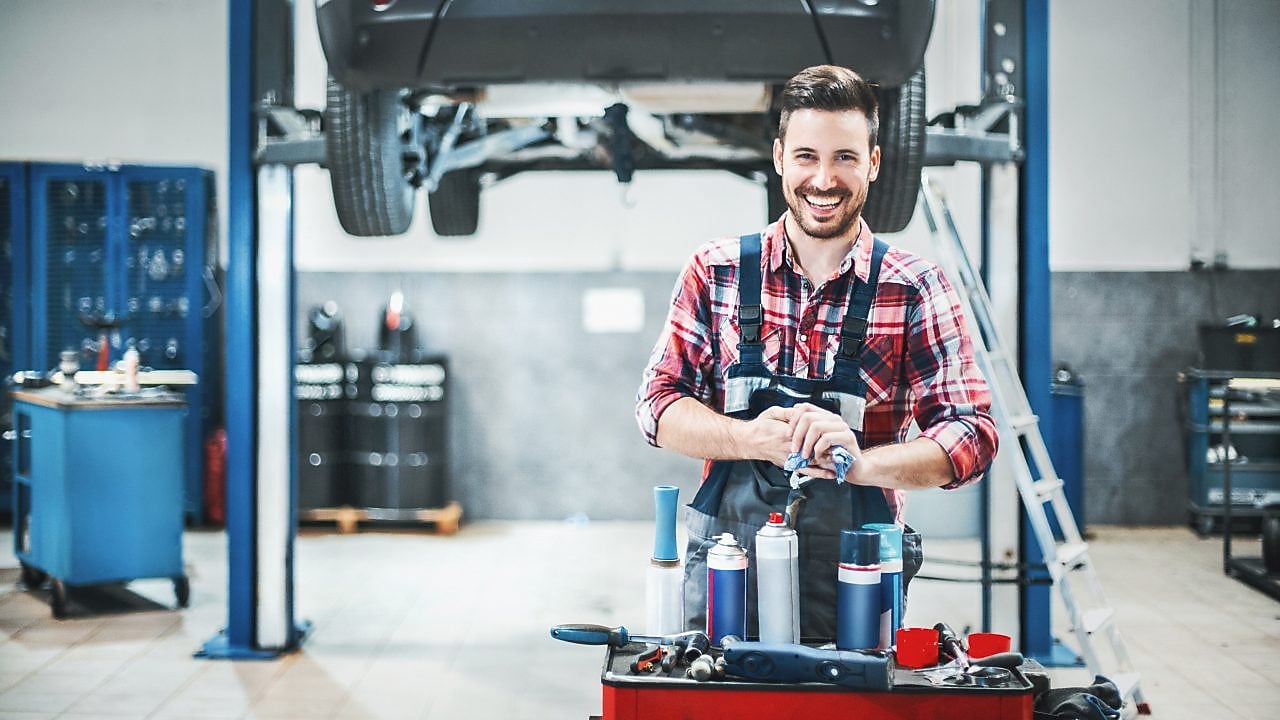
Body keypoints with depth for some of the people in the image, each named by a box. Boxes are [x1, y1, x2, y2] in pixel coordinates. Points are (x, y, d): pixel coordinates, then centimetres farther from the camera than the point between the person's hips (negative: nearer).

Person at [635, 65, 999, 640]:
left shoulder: (916, 290, 0)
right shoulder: (716, 272, 5)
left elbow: (971, 436, -6)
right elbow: (658, 403, 3)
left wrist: (861, 462, -25)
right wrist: (755, 439, -16)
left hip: (857, 583, -1)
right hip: (727, 569, 1)